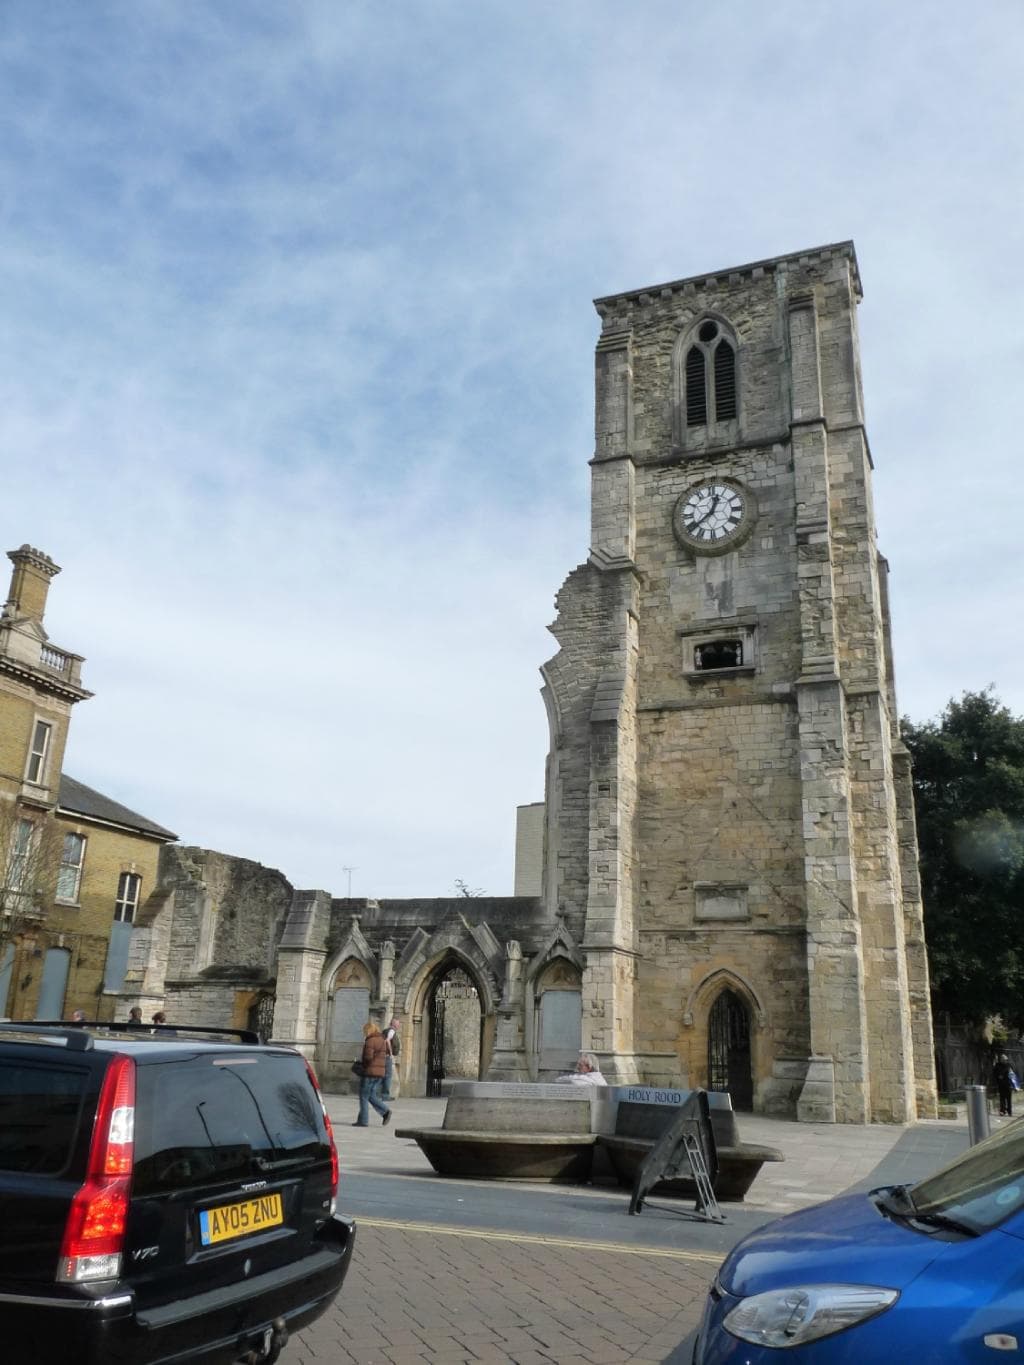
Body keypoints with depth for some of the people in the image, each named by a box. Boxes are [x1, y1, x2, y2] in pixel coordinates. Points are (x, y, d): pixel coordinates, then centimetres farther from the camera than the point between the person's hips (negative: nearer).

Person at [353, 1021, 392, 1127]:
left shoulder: (370, 1041, -12)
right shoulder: (382, 1040, 15)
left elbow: (368, 1056, -22)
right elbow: (385, 1056, 18)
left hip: (370, 1072, -8)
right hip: (380, 1072, 8)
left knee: (364, 1097, 2)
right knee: (372, 1096, 14)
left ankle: (363, 1121, 3)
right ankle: (385, 1111, -2)